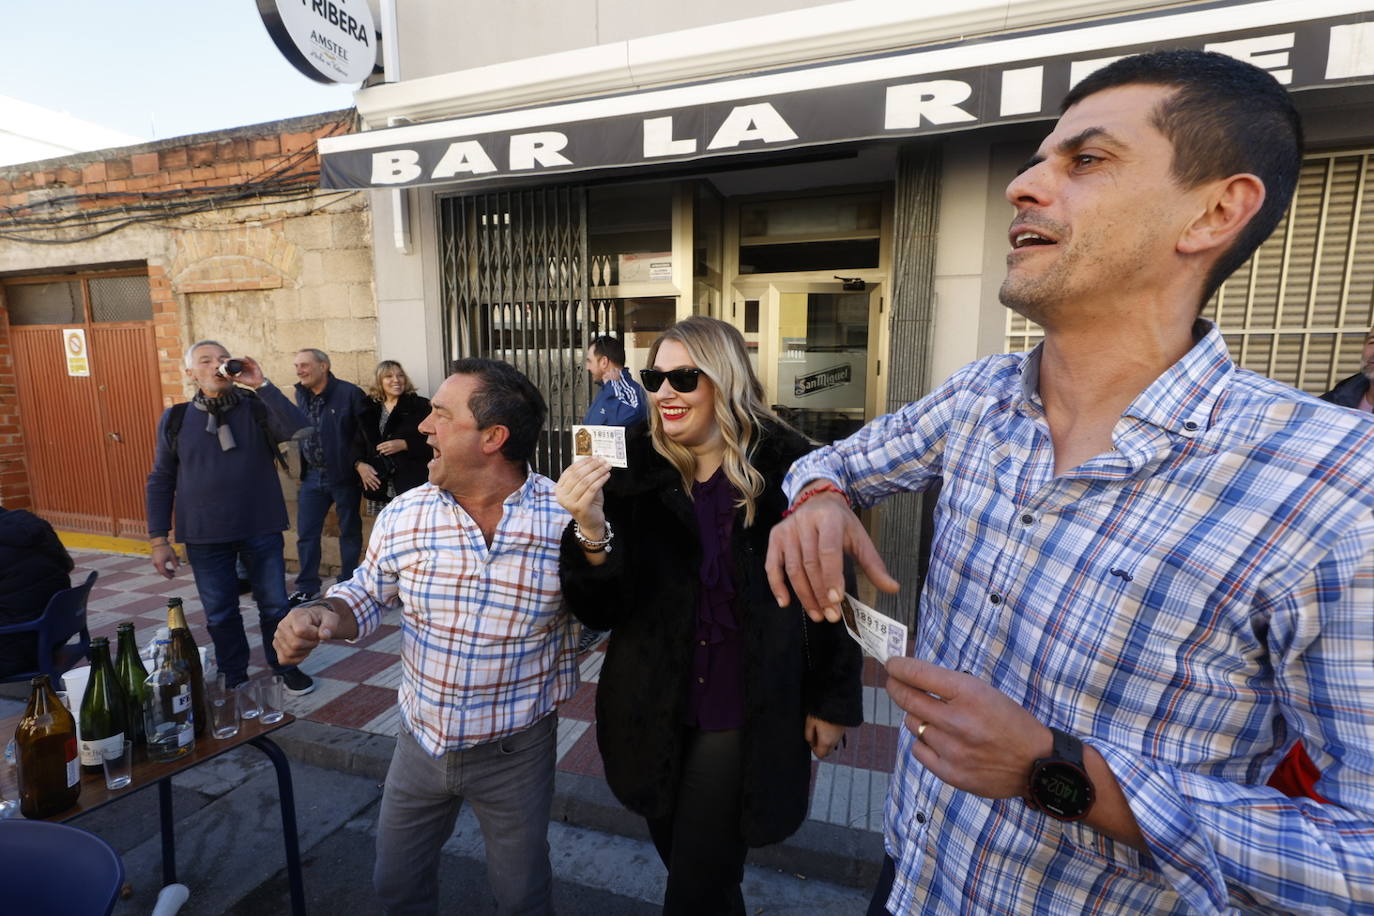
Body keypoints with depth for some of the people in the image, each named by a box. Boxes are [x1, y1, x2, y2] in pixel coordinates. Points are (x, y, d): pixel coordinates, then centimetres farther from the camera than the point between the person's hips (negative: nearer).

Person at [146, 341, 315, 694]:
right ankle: (234, 680, 30)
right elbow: (161, 481, 6)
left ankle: (286, 668, 28)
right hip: (205, 537, 1)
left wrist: (261, 384, -24)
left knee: (274, 605, 8)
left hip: (261, 530, -1)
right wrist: (158, 539, 3)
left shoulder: (256, 407, -3)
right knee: (220, 614, 12)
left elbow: (299, 429, -23)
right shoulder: (175, 419, 2)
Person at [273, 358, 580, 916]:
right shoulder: (403, 516, -10)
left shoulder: (567, 520, -21)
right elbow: (368, 594, 6)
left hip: (515, 750, -3)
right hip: (421, 740, 3)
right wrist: (323, 616, -15)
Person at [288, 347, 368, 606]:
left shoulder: (349, 393, -13)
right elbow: (299, 429, 16)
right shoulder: (301, 395, 7)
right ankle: (306, 588, 21)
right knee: (306, 535, 8)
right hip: (312, 476, 6)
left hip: (344, 476, -5)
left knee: (350, 532, 8)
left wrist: (360, 462, -15)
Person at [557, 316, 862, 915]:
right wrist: (590, 531, -29)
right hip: (653, 711, 3)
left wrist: (833, 700, 3)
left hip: (747, 716, -2)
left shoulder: (787, 467, -14)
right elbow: (599, 613, -10)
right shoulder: (635, 470, -9)